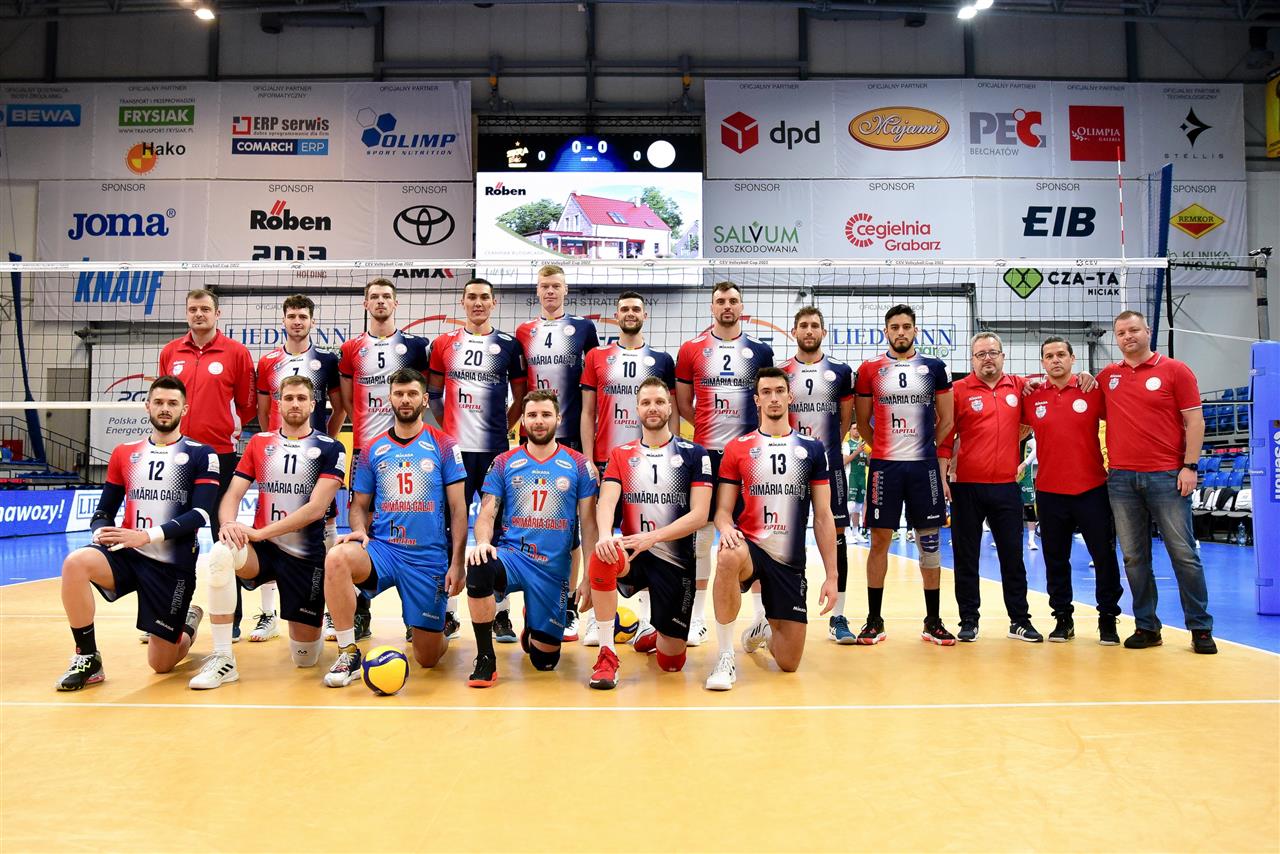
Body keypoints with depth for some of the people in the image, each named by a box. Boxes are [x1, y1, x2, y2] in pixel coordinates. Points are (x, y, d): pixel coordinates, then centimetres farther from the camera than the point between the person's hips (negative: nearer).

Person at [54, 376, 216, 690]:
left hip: (173, 564, -3)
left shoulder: (201, 454, -3)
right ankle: (88, 659, -15)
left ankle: (189, 624, 38)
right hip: (128, 555, 3)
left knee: (161, 664, 1)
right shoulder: (124, 453, 10)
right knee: (76, 562, -31)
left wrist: (147, 536, -24)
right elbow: (103, 512, 13)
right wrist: (101, 532, -11)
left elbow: (200, 515, -13)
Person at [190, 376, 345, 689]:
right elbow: (233, 494, 4)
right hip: (262, 549, 2)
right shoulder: (259, 442, 8)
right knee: (221, 553, -34)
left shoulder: (330, 448, -3)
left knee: (305, 658, -1)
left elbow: (316, 508, -13)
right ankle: (222, 659, -22)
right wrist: (228, 524, -19)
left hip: (306, 557, -2)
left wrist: (260, 532, -19)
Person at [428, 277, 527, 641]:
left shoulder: (509, 345, 6)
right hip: (454, 448, 1)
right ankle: (449, 613, 14)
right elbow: (433, 392, 13)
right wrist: (446, 427, 6)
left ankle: (501, 614, 12)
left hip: (495, 449, -1)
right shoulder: (444, 344, 8)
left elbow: (520, 396, 11)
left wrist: (502, 428, 4)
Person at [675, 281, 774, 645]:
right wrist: (711, 427, 2)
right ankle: (696, 616, 13)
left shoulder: (760, 350, 7)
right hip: (706, 452, 0)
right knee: (701, 533, 4)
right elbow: (683, 404, 8)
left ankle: (762, 614, 15)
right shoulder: (691, 349, 5)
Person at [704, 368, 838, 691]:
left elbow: (823, 516, 5)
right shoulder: (737, 448, 3)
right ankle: (725, 658, -23)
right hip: (750, 546, -1)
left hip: (790, 560, 2)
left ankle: (765, 630, 39)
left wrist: (831, 576, 1)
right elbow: (723, 510, 2)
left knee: (789, 664, 1)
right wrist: (726, 528, -23)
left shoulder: (812, 449, 5)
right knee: (728, 557, -41)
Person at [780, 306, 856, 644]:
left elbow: (846, 420, 11)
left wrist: (828, 446, 6)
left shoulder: (840, 372, 5)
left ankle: (837, 618, 7)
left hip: (829, 463, 0)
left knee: (836, 534, 0)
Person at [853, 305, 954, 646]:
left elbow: (946, 420, 11)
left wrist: (925, 448, 9)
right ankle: (874, 620, 11)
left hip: (925, 465, 1)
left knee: (929, 541, 6)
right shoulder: (869, 370, 4)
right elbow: (862, 423, 10)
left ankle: (933, 621, 16)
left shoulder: (934, 368, 6)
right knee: (879, 540, 2)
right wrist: (886, 448, 8)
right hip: (884, 465, -1)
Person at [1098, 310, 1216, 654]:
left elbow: (1194, 421, -1)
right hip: (1120, 479, 3)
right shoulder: (1107, 376, 11)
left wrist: (1189, 466, -8)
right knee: (1134, 557, 6)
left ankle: (1201, 628, 10)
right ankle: (1146, 627, 15)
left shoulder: (1175, 370, 2)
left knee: (1183, 553, -1)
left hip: (1167, 476, -3)